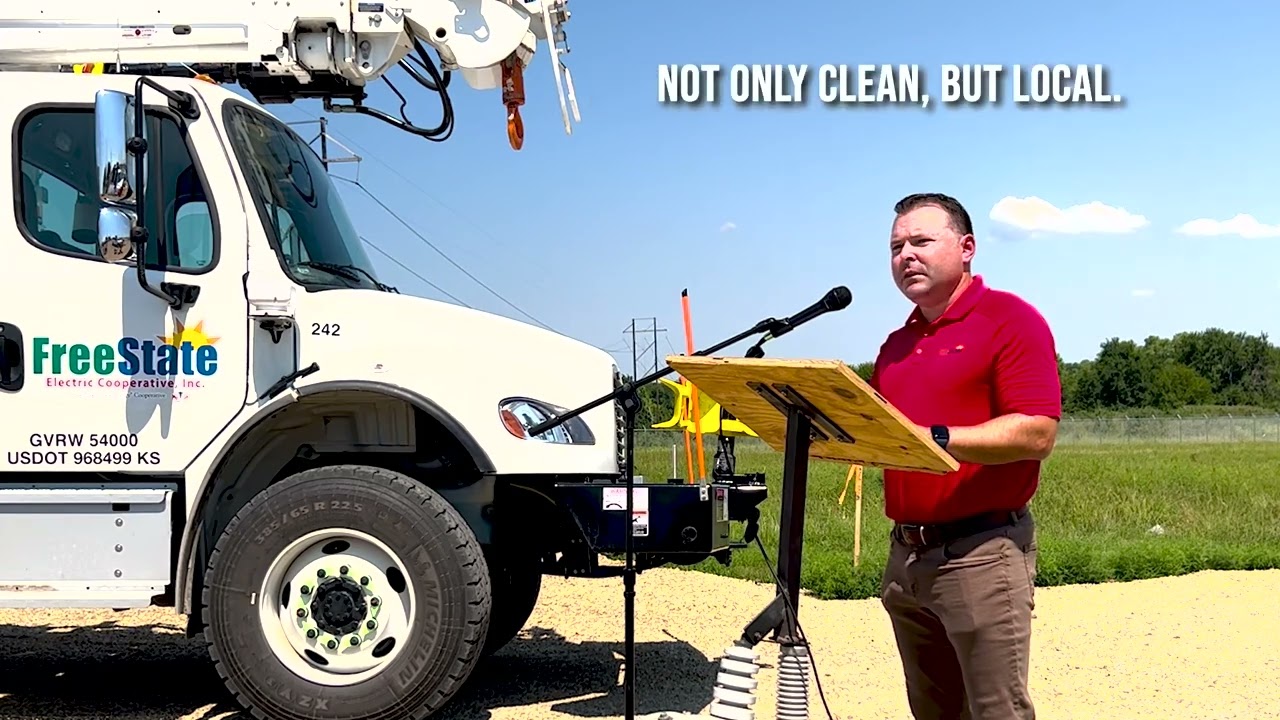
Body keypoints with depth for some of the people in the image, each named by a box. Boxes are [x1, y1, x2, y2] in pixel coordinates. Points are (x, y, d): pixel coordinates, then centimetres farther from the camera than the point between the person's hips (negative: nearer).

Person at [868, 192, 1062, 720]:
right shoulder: (896, 344, 17)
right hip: (906, 555, 7)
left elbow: (1037, 433, -16)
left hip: (982, 552, -7)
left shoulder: (1010, 320, -6)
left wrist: (933, 438, -24)